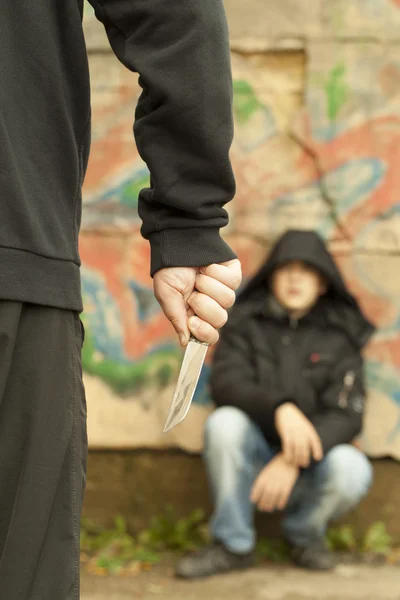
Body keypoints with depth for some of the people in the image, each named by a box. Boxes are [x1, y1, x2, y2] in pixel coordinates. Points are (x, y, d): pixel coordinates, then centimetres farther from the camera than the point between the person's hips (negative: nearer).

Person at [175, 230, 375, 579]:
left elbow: (347, 415, -12)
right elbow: (225, 383, -14)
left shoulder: (339, 337, 0)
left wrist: (294, 460, -29)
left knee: (351, 469, -32)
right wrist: (280, 409, -35)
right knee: (225, 422, -29)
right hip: (254, 458, 1)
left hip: (310, 464, 0)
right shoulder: (246, 324, 2)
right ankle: (233, 545, -12)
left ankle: (305, 534, 2)